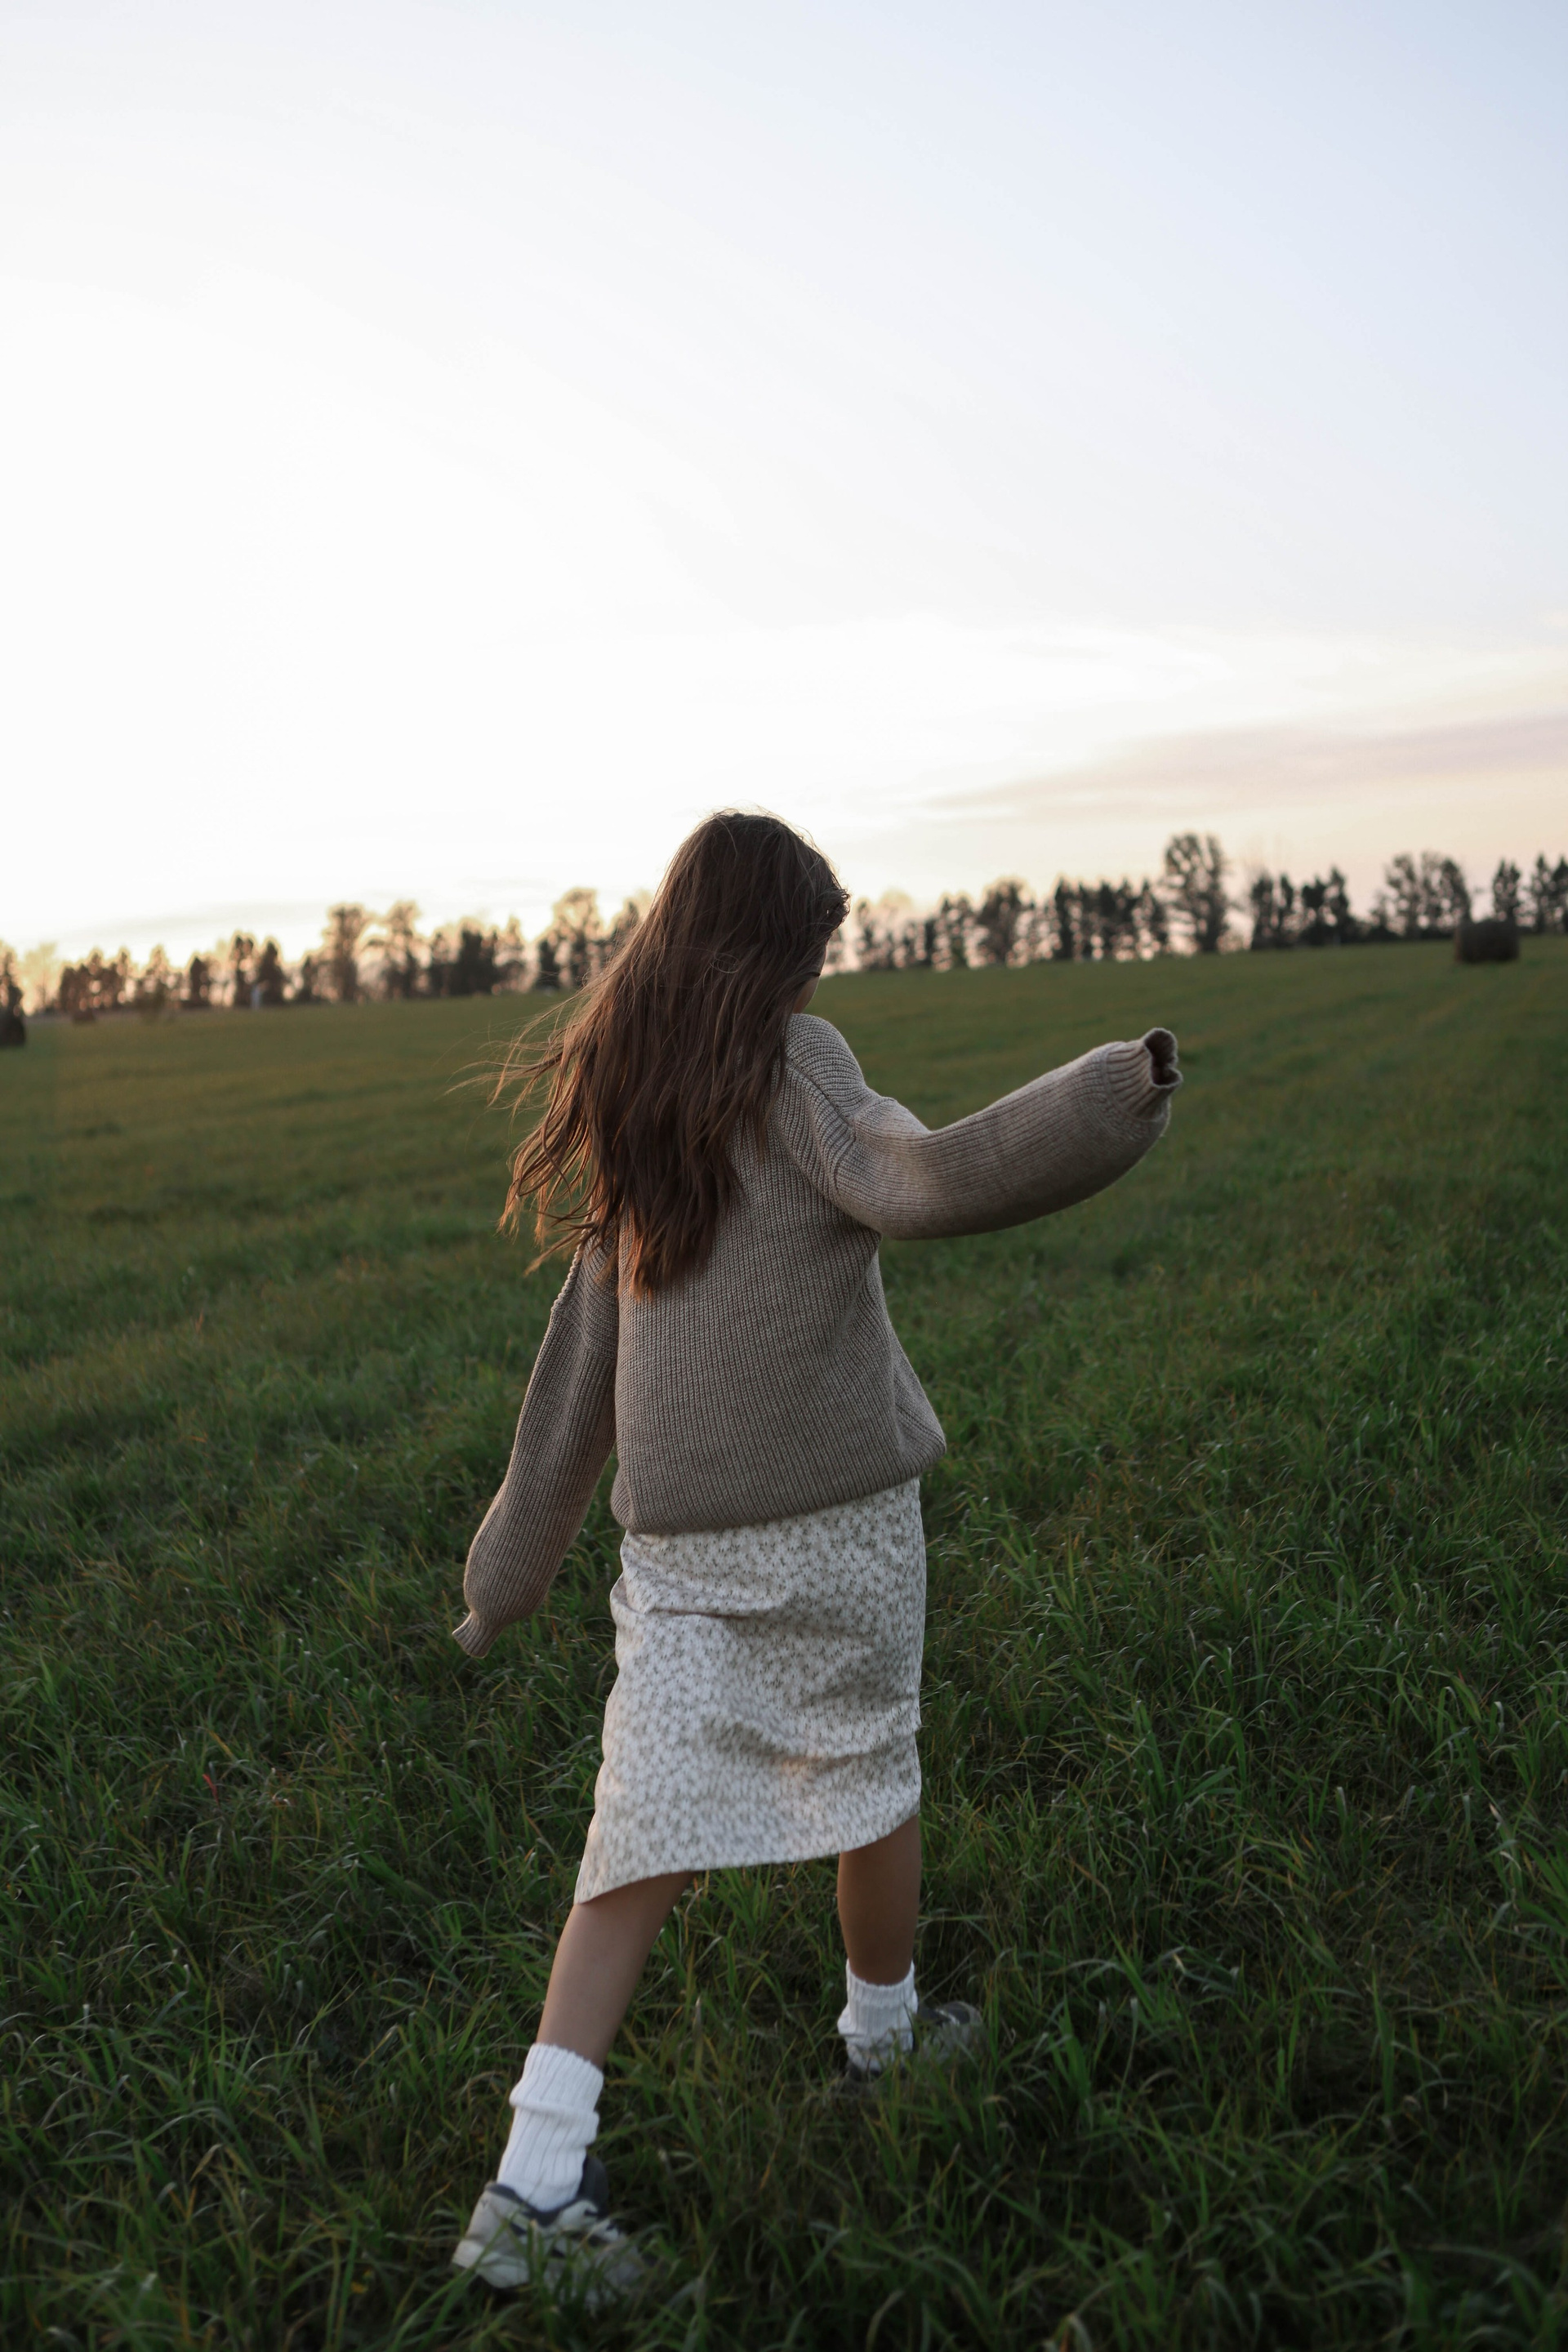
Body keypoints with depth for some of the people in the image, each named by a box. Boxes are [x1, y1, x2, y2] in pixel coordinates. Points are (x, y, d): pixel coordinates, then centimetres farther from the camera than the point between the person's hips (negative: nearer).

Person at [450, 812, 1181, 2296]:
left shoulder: (631, 1103, 11)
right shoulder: (790, 1062, -8)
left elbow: (582, 1353, 11)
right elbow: (919, 1183, -28)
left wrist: (515, 1562, 14)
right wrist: (1113, 1098, -28)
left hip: (676, 1530, 5)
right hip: (834, 1508, -5)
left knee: (648, 1835, 7)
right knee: (871, 1769, 19)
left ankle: (535, 2184, 2)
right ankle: (883, 2028, 40)